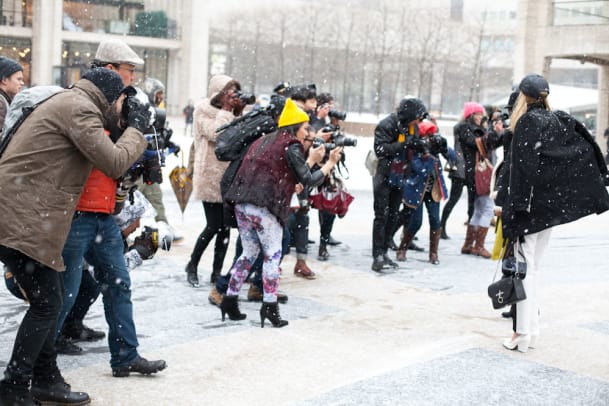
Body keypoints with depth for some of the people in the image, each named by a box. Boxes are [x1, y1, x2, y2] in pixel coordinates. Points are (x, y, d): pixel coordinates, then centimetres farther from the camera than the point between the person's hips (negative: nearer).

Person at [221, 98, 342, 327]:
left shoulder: (265, 142, 23)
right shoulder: (291, 147, -1)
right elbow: (307, 180, -3)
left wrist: (309, 158, 24)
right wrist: (330, 164, 10)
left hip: (241, 203, 8)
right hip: (264, 206, -8)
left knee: (249, 252, 17)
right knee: (272, 255, 1)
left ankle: (230, 300, 19)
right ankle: (269, 306, 0)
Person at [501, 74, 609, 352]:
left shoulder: (526, 123, -11)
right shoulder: (559, 121, 8)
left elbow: (522, 167, -17)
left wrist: (515, 207, -16)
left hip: (532, 204, -7)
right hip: (552, 205, 7)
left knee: (525, 266, -3)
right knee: (535, 267, 15)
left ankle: (523, 333, -2)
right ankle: (532, 331, 19)